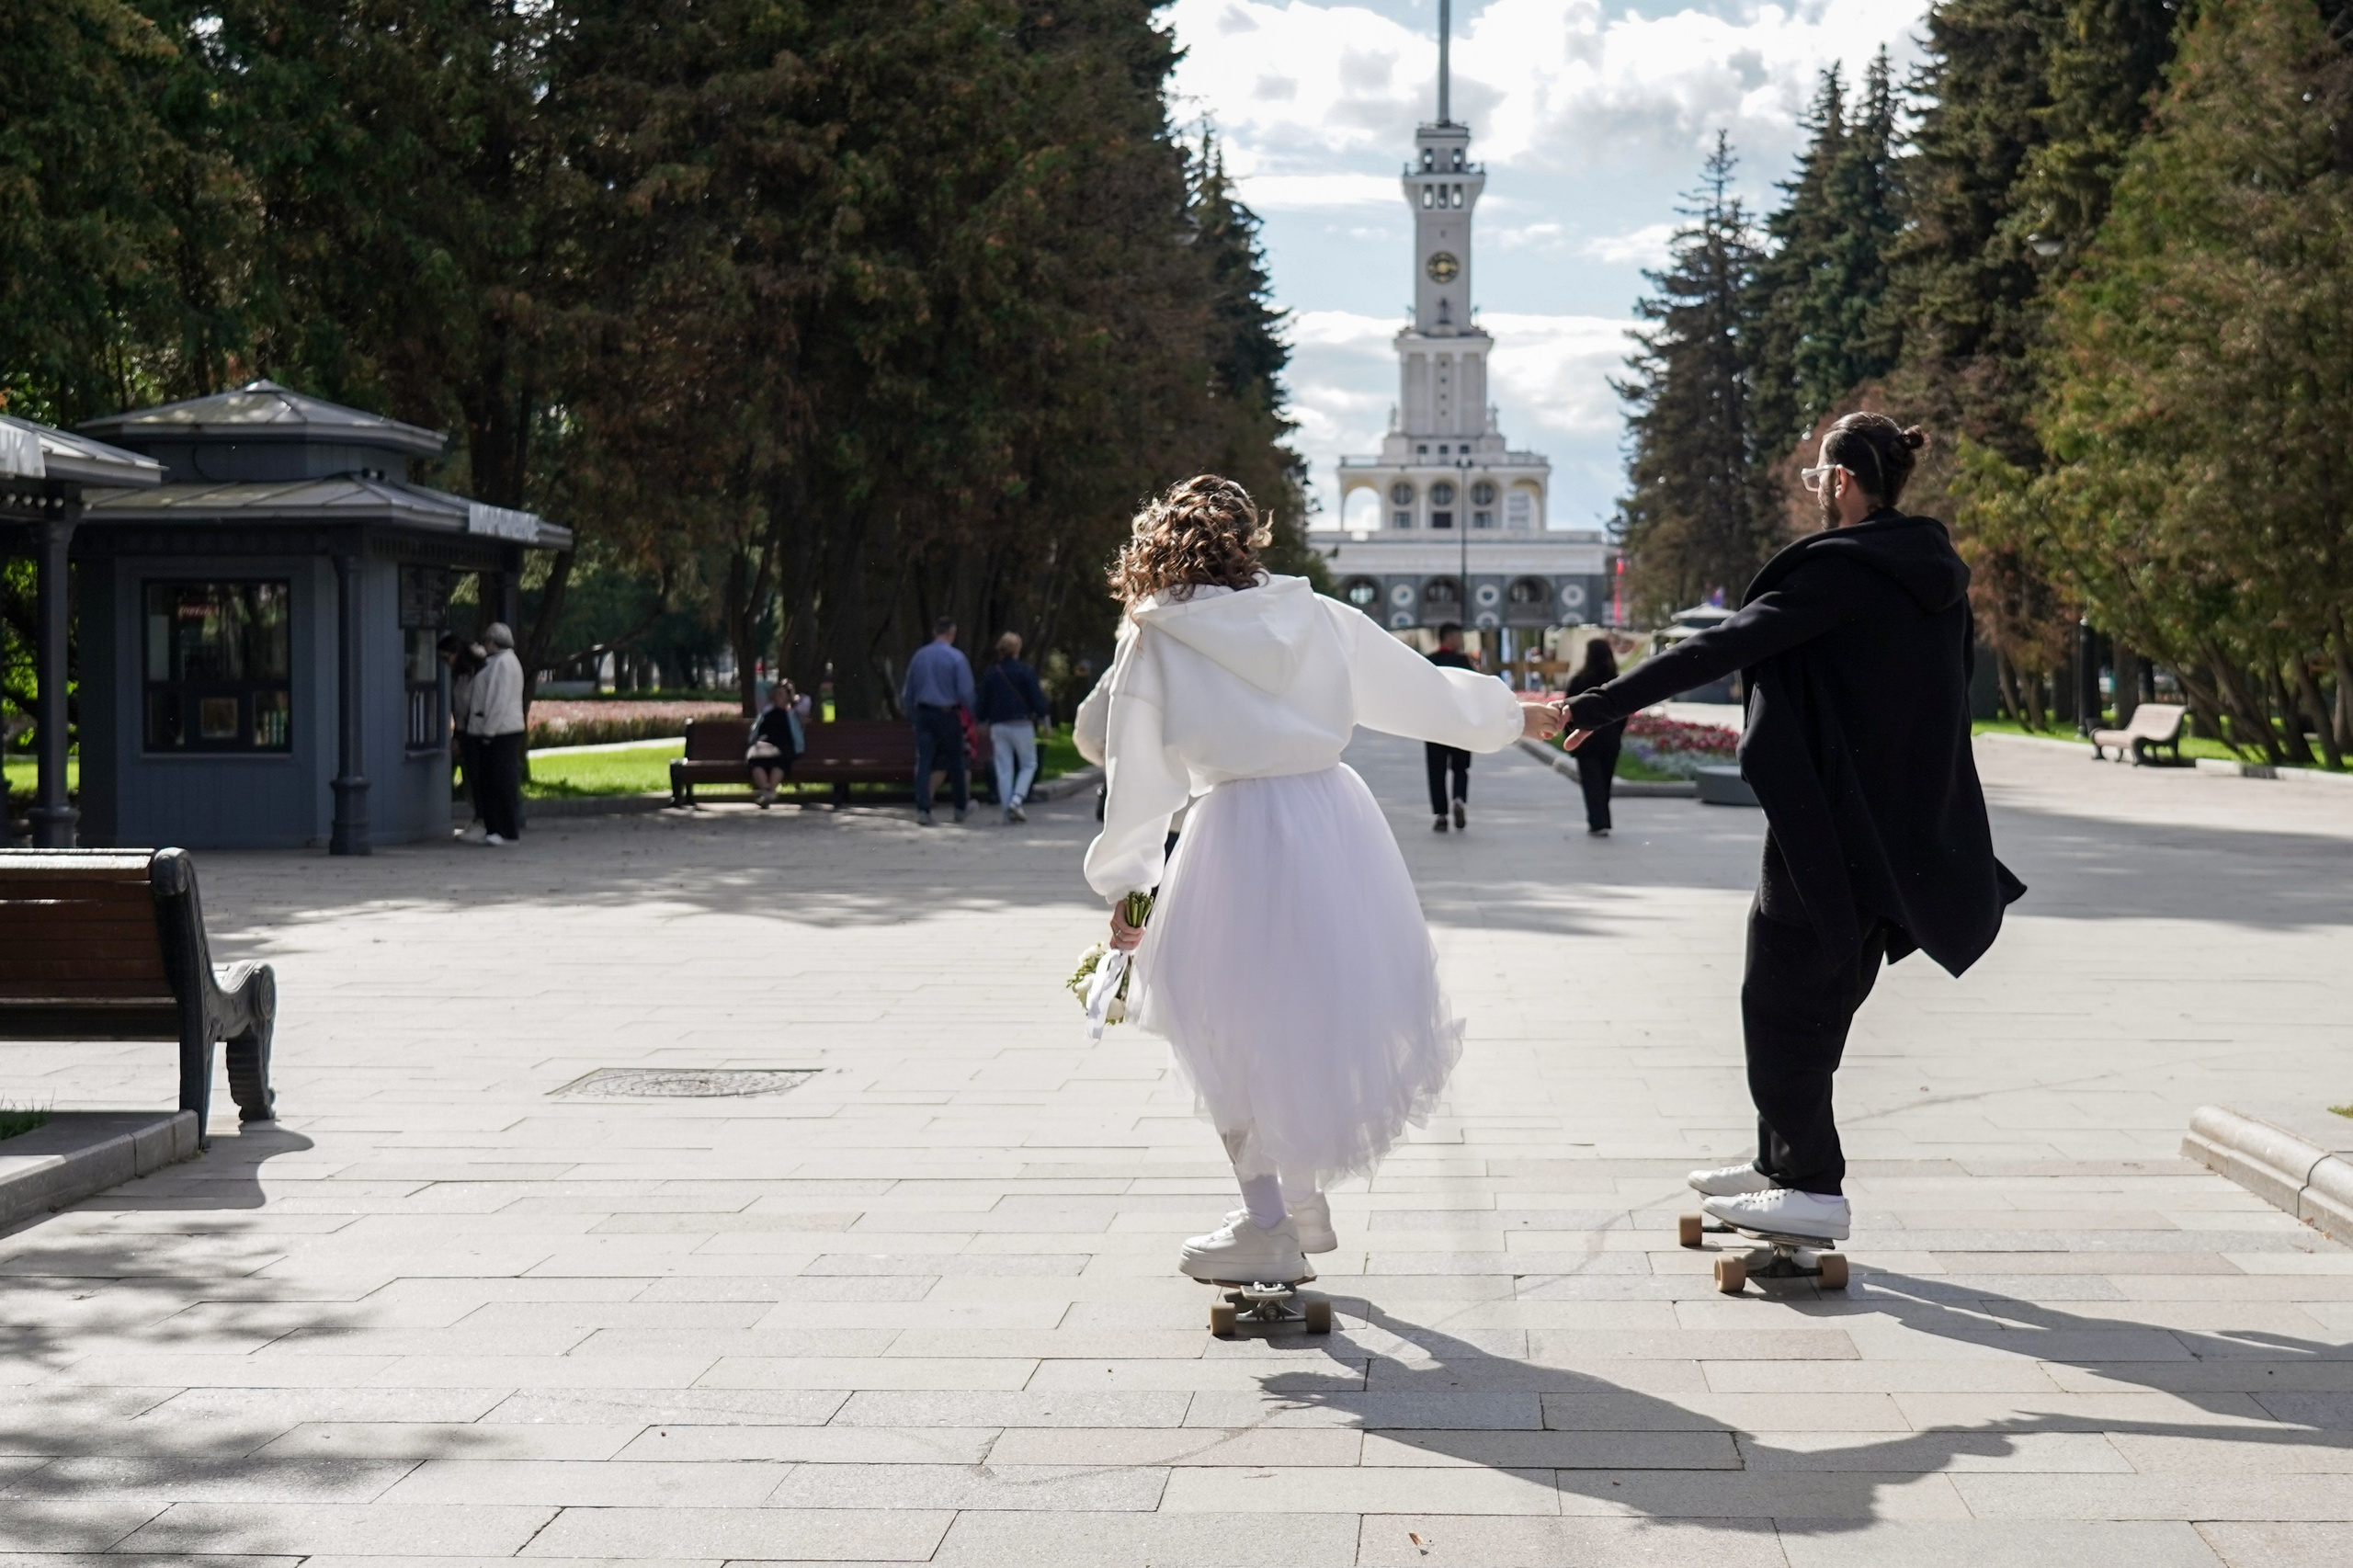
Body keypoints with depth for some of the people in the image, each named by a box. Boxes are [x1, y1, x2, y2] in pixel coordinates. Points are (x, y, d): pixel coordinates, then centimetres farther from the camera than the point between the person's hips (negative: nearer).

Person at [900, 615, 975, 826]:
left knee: (923, 761, 0)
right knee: (956, 761, 12)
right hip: (948, 714, -3)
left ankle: (923, 809, -13)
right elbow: (966, 692, -12)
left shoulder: (919, 656, 5)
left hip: (924, 714, 3)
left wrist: (912, 714, 23)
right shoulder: (956, 658, -9)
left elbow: (907, 691, 12)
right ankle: (962, 808, 24)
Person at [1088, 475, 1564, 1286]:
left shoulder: (1154, 643, -2)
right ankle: (1302, 1197, 31)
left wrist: (1123, 884, 10)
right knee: (1314, 1006, 22)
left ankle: (1268, 1225, 9)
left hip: (1239, 833, -5)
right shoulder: (1313, 616, 6)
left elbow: (1139, 776, 0)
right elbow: (1419, 686, 14)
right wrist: (1511, 717, 30)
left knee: (1225, 1024, 9)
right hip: (1337, 818, 5)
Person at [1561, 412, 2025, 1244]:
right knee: (1815, 1002, 19)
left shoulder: (1839, 569, -17)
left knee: (1781, 1002, 1)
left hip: (1830, 824, -9)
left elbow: (1724, 647, -22)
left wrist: (1601, 705, -21)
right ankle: (1781, 1162, 28)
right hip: (1900, 827, 9)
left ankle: (1813, 1188, 3)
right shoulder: (1933, 574, 9)